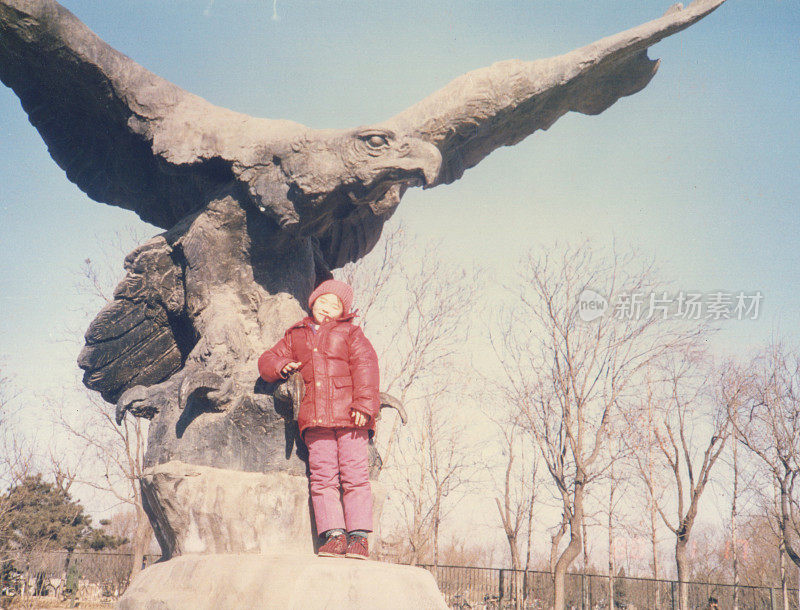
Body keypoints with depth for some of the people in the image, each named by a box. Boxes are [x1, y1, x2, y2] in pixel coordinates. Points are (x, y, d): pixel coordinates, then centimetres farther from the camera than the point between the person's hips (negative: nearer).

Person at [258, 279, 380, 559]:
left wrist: (364, 404, -12)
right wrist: (281, 366, -1)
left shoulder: (349, 333, 15)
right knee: (322, 476, -7)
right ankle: (334, 534, -8)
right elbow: (267, 360, 25)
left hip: (349, 414, -3)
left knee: (355, 474, -9)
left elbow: (365, 366, 3)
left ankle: (359, 535, -8)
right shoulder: (295, 336, 24)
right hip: (314, 418, 3)